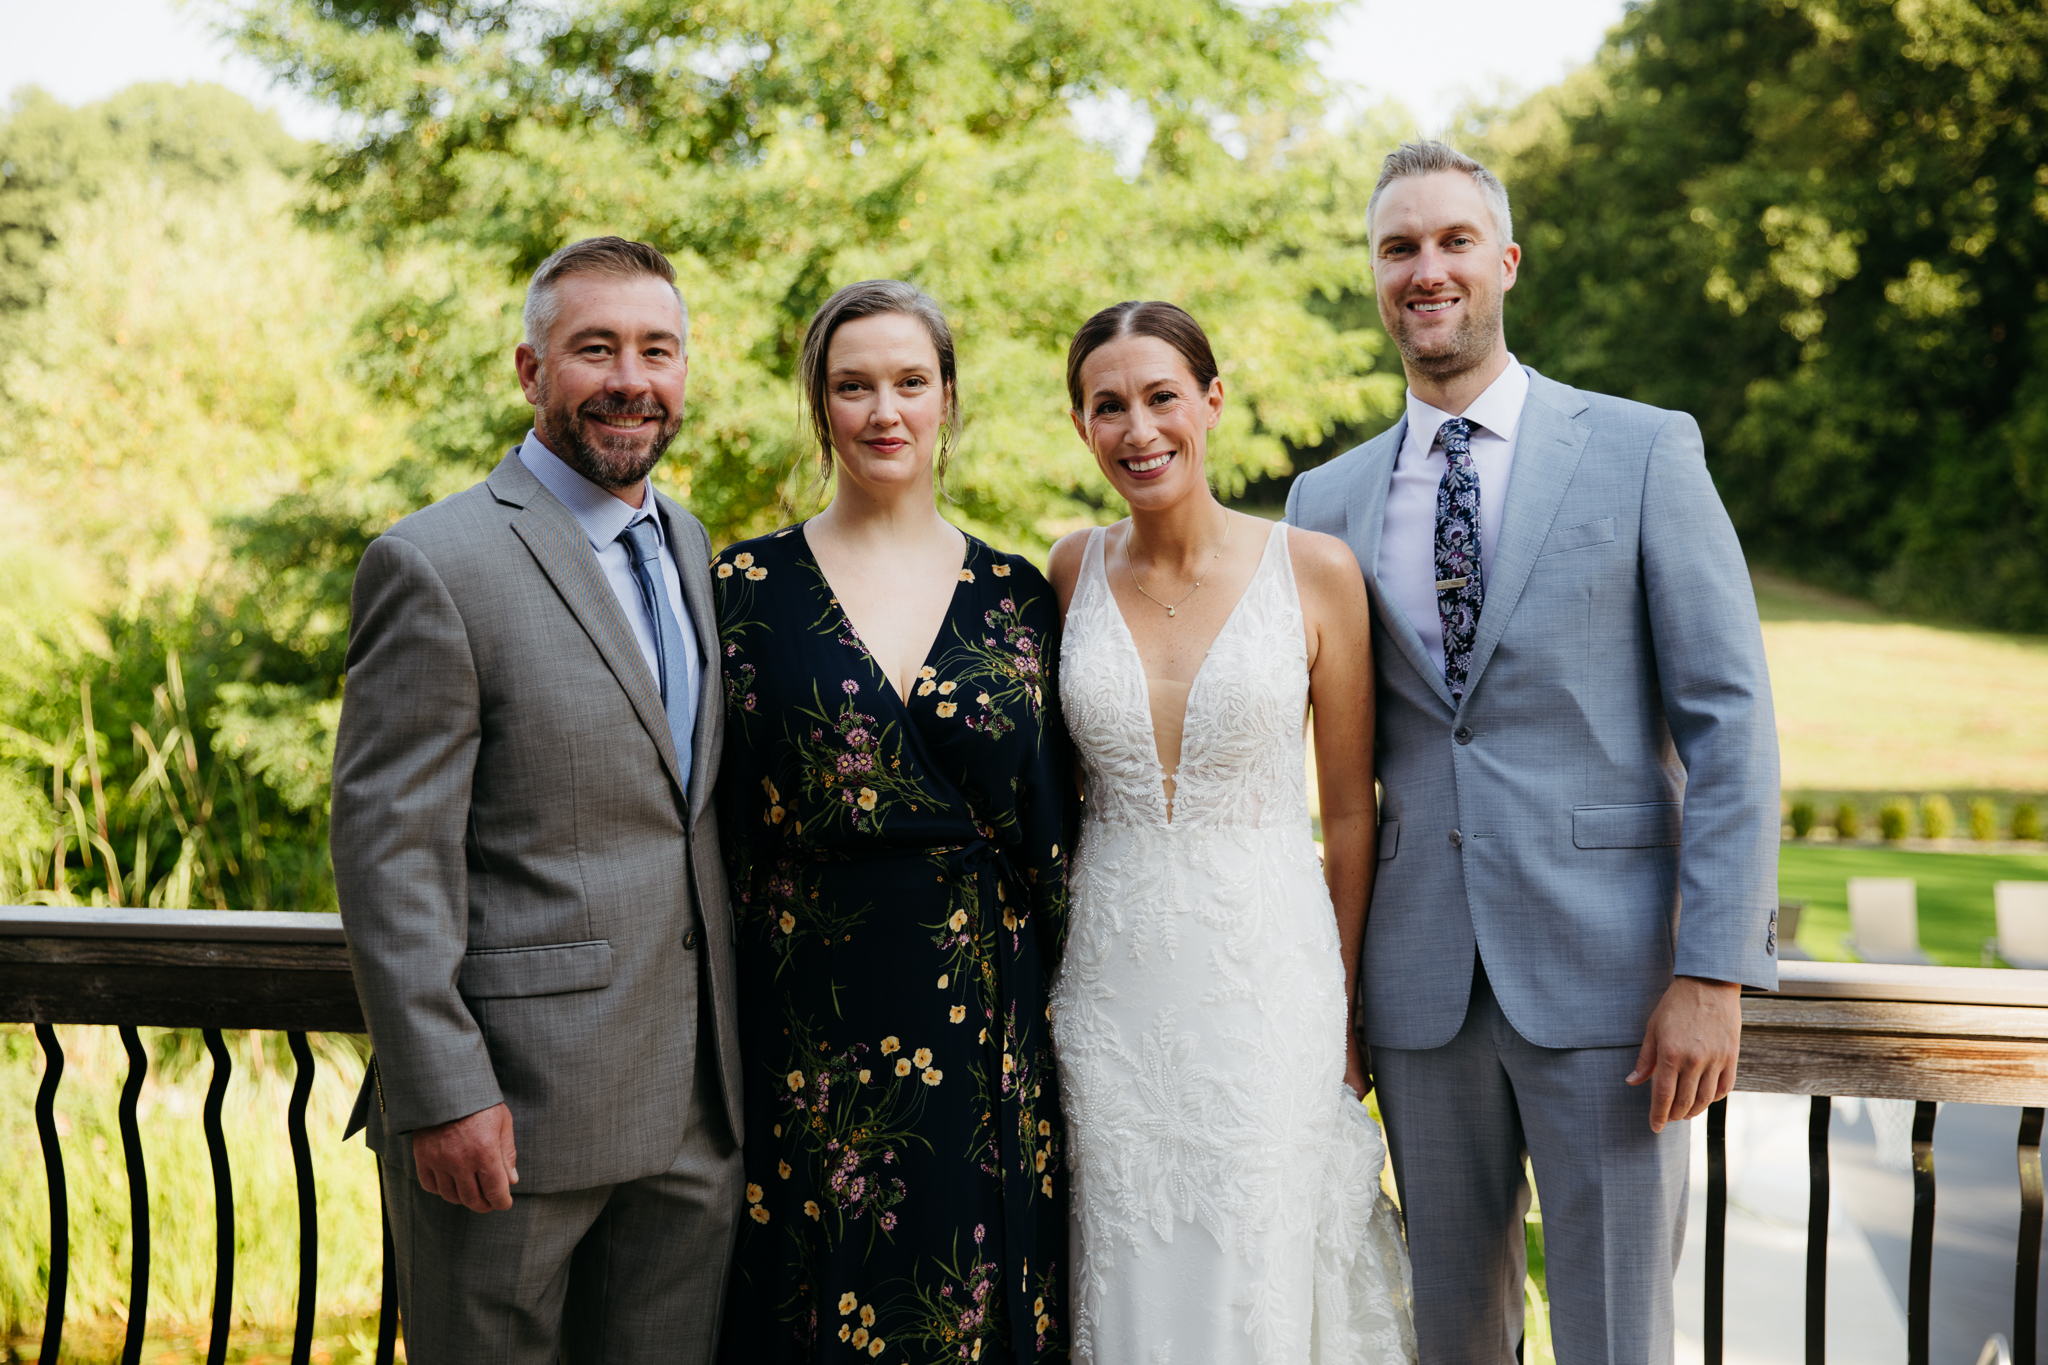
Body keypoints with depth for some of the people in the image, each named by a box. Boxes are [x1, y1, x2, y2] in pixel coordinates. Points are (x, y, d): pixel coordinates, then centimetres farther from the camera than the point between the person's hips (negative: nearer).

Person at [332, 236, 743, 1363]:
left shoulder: (690, 550, 13)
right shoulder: (436, 565, -11)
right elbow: (388, 856, -14)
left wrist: (741, 1055, 13)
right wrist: (441, 1094, -18)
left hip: (696, 1103, 7)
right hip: (512, 1102, -6)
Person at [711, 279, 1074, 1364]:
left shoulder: (1016, 598, 6)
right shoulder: (747, 586, 1)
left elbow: (1054, 829, 8)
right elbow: (710, 820, 1)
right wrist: (714, 1046, -2)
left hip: (987, 1028, 2)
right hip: (807, 1026, -1)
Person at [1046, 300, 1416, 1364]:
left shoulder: (1315, 571, -4)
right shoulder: (1073, 571, 3)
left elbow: (1349, 811, 2)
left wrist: (1345, 1008, 4)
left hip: (1268, 969, -2)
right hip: (1110, 977, 2)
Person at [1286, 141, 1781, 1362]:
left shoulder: (1644, 451, -1)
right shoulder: (1328, 500, 8)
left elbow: (1730, 720, -5)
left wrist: (1713, 973, -12)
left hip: (1605, 975, -3)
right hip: (1422, 986, 3)